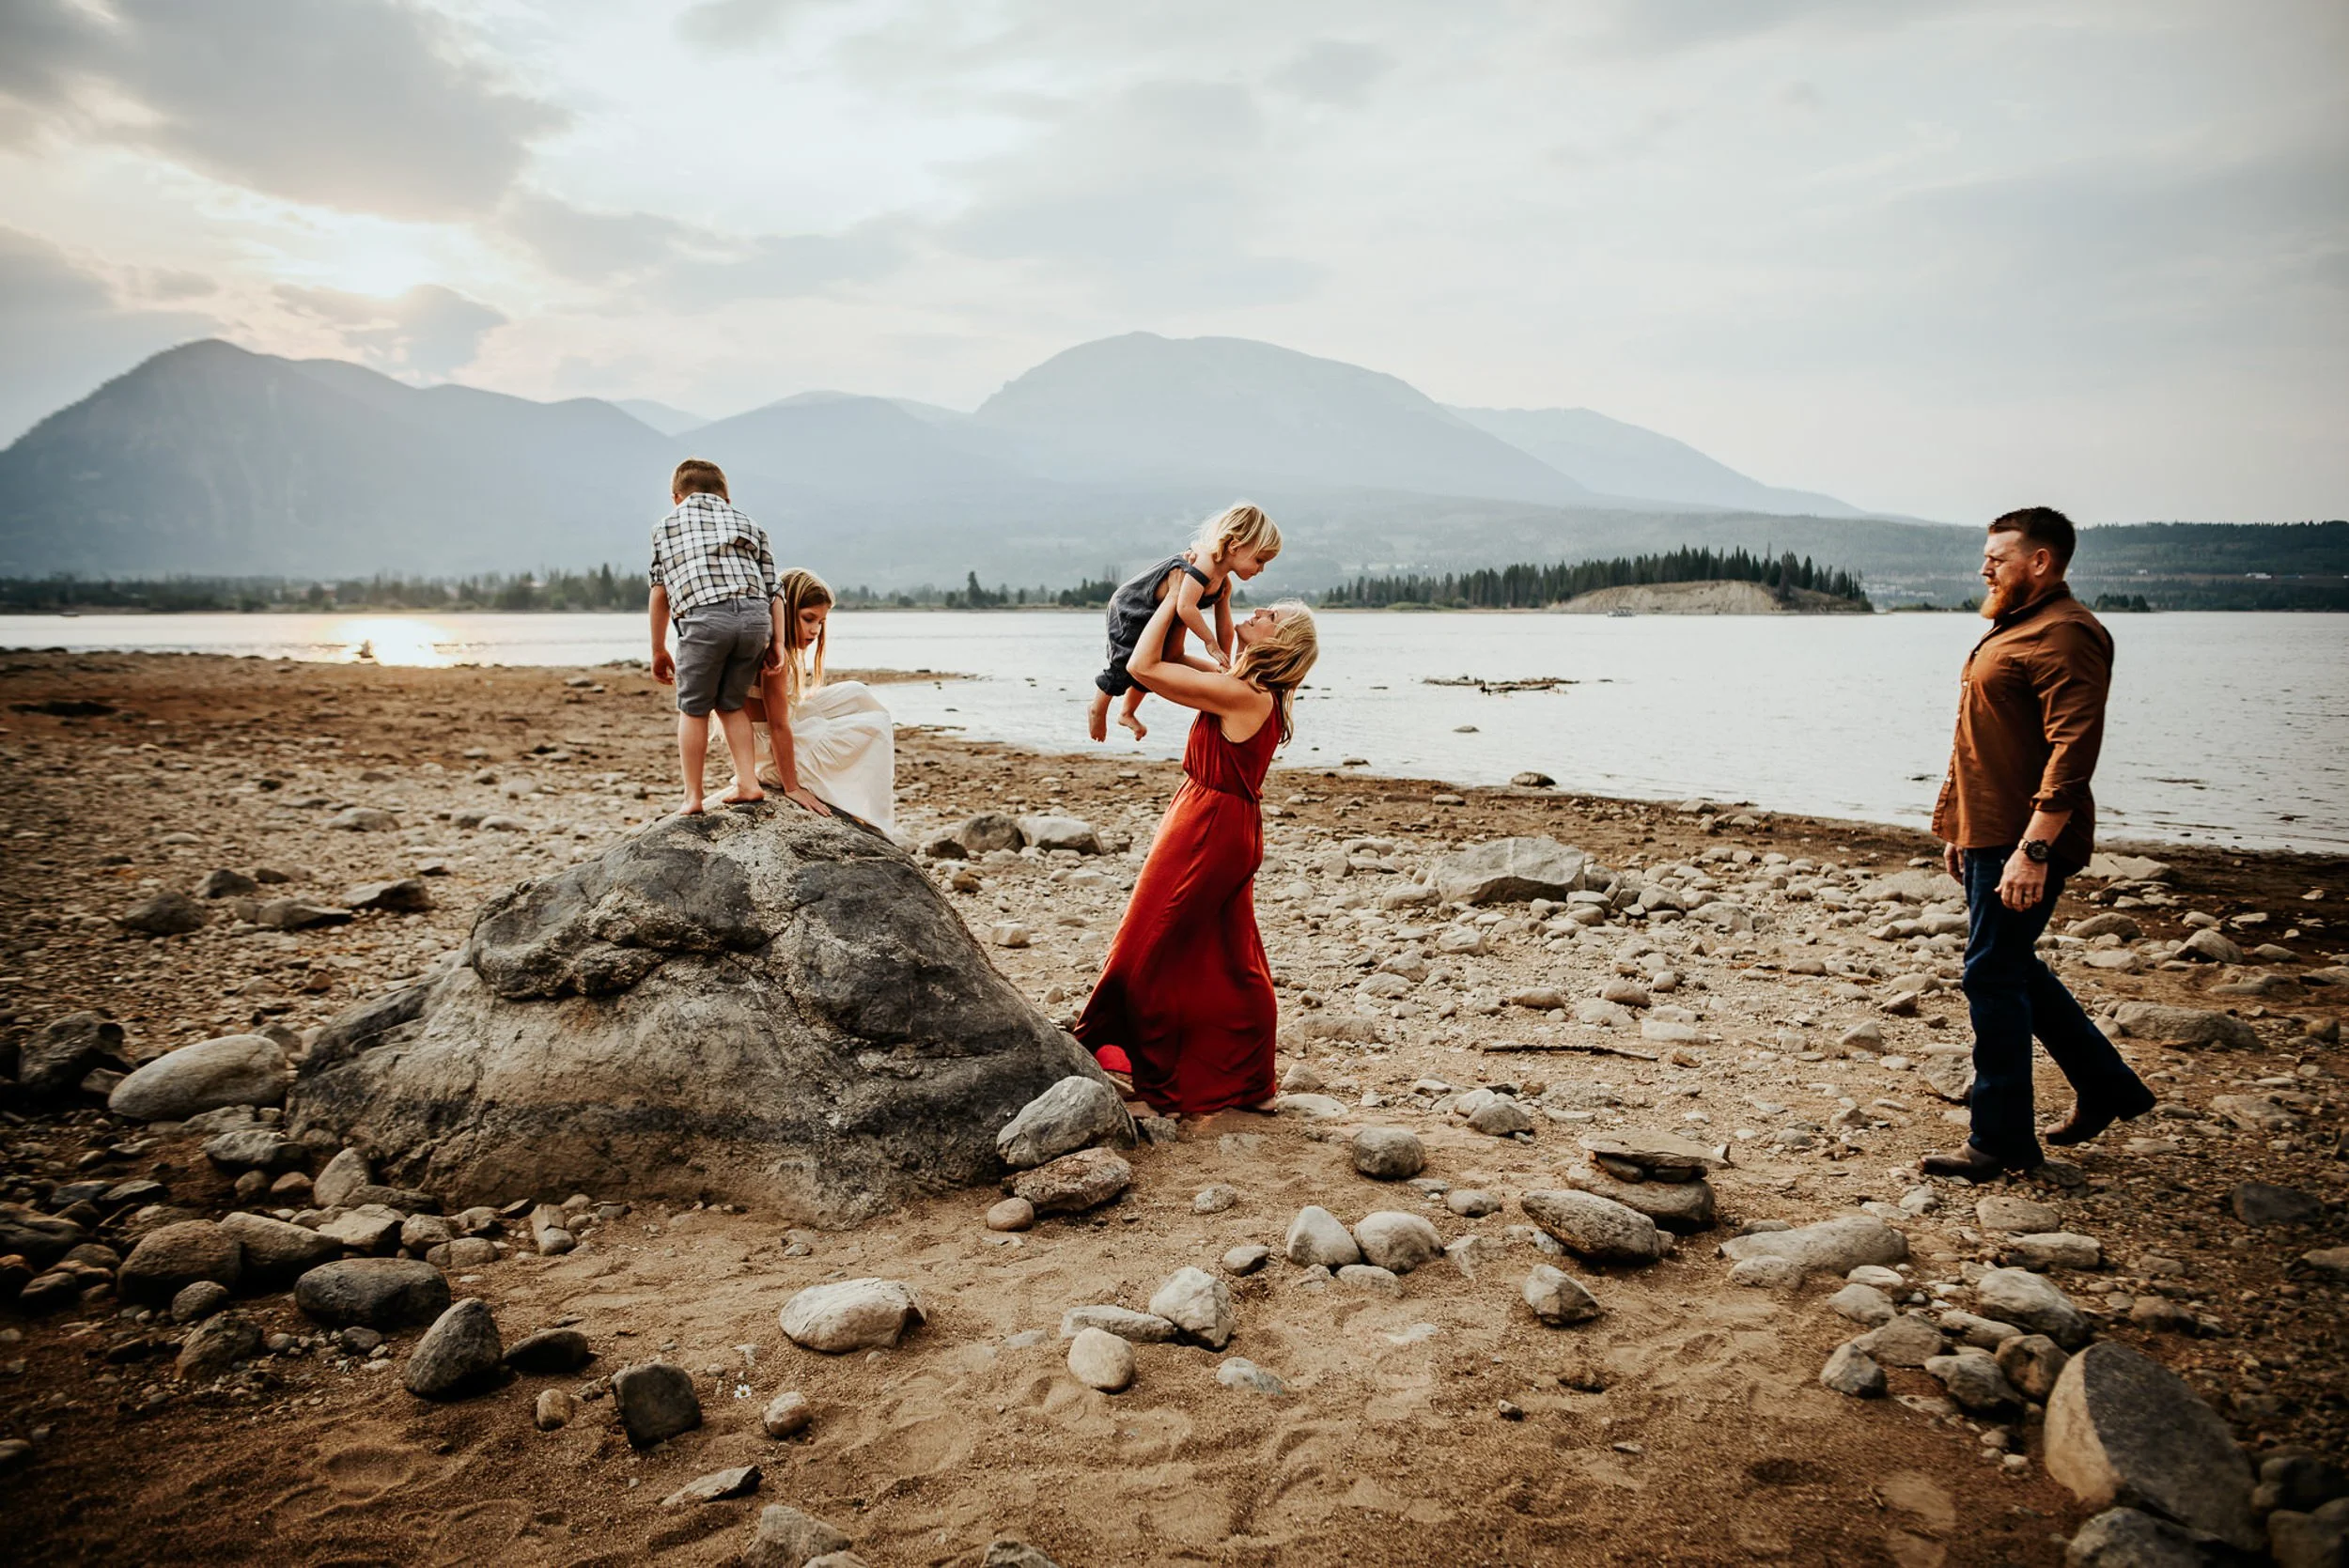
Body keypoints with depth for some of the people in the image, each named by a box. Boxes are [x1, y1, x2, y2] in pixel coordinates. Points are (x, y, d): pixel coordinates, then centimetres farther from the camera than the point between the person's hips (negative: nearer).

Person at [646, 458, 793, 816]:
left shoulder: (666, 525, 25)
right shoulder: (750, 526, 29)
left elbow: (660, 591, 20)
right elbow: (772, 588, 18)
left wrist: (658, 649, 25)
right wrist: (778, 642, 13)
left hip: (705, 618, -3)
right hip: (755, 616, 3)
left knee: (694, 709, 11)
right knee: (731, 704, 20)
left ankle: (693, 797, 12)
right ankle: (748, 783, 12)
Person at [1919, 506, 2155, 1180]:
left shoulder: (2065, 635, -15)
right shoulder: (2009, 629, 19)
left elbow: (2073, 749, -24)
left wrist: (2033, 847, -29)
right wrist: (1960, 828, 23)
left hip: (2024, 842, -11)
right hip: (1989, 836, 11)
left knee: (1993, 978, -6)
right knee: (2012, 970, 18)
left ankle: (2002, 1142, 5)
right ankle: (2106, 1085, 33)